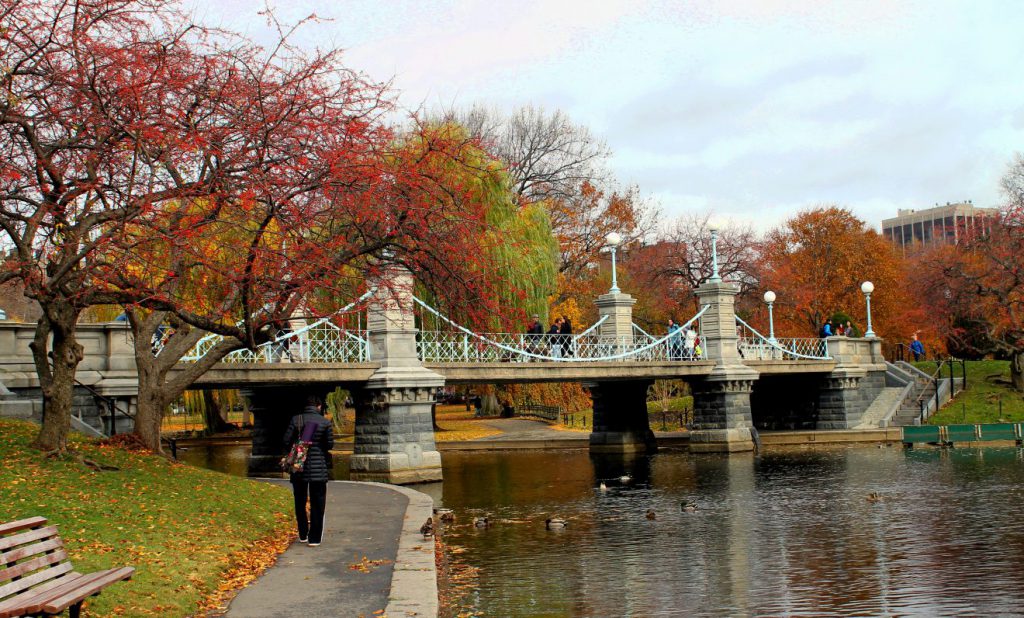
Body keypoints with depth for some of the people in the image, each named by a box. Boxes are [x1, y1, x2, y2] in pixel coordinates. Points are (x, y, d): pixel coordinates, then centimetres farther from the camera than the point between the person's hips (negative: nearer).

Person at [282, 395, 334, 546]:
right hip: (318, 468, -1)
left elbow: (287, 441, -5)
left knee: (300, 502, 16)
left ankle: (303, 535, 23)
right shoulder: (325, 422, -6)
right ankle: (315, 538, 6)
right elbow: (330, 444, -3)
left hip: (298, 467, 2)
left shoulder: (296, 420, -4)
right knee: (317, 504, 7)